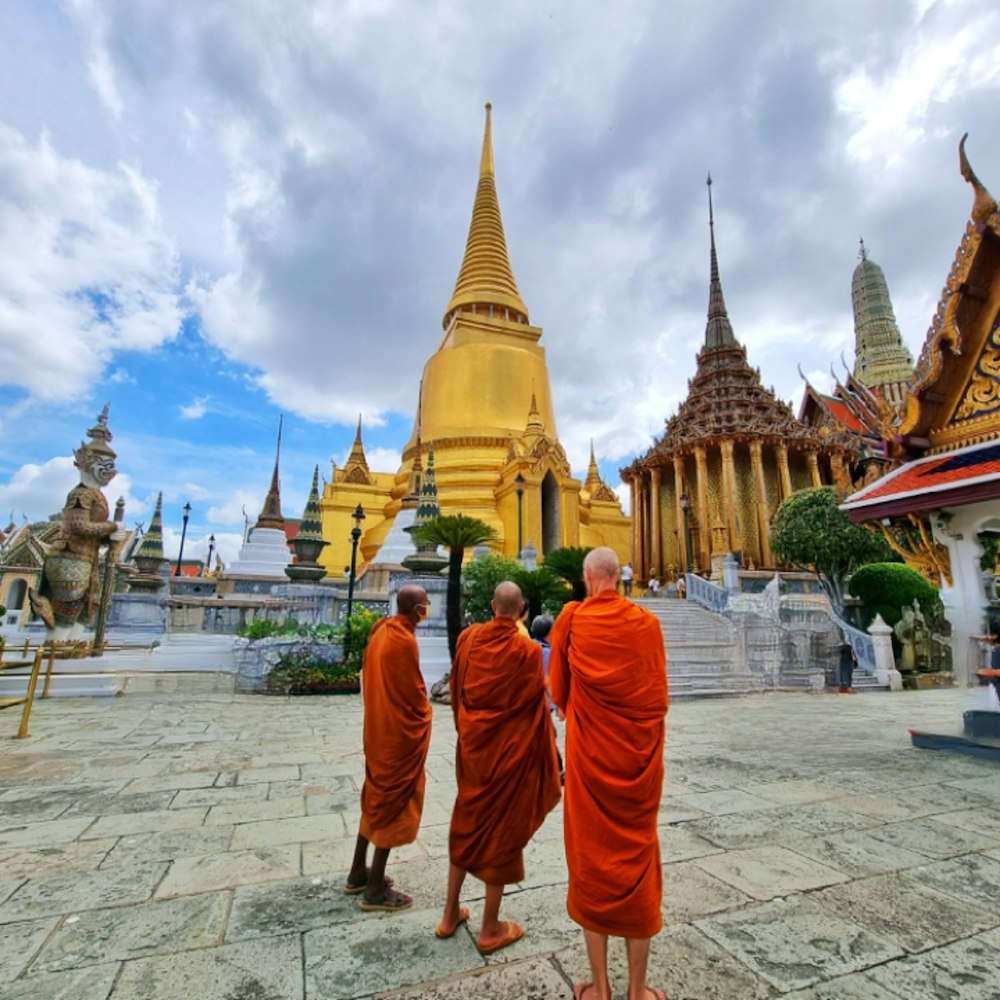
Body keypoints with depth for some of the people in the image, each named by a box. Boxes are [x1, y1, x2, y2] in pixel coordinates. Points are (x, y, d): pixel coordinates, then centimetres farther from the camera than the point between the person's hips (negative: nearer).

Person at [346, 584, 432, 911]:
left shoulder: (381, 631, 3)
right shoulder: (404, 641, -24)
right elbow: (414, 690, -18)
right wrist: (424, 715, 1)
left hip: (378, 727, 9)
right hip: (401, 731, -9)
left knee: (377, 796, 21)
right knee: (394, 802, 5)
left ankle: (358, 873, 34)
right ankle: (376, 890, 18)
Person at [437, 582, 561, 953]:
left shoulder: (469, 638, -8)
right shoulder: (527, 651, -20)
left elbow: (456, 692, 3)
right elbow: (537, 706, -12)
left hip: (472, 745, 4)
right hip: (510, 750, -4)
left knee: (467, 822, 21)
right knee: (502, 828, 12)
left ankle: (451, 914, 36)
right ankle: (490, 929, 28)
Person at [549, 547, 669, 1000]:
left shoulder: (571, 618, -8)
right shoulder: (647, 622, -5)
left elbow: (557, 689, 0)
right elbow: (659, 695, 1)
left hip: (589, 755, -1)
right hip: (640, 754, 1)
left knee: (592, 860, 13)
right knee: (637, 860, 15)